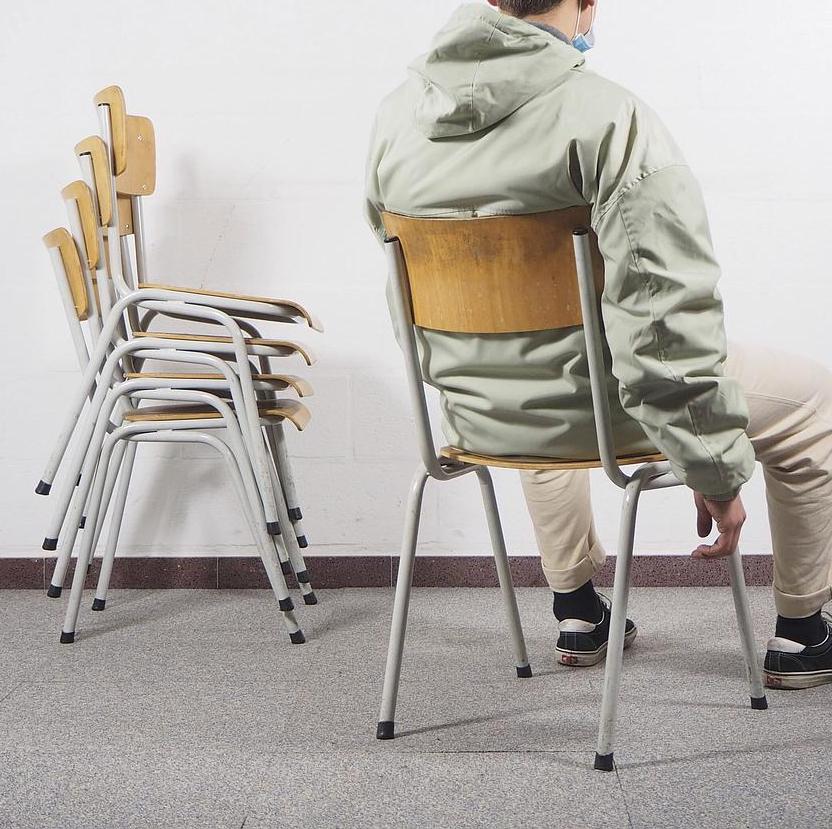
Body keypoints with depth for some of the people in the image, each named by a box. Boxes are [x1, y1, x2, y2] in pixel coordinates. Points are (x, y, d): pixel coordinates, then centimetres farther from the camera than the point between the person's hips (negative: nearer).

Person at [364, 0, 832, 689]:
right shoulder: (612, 121, -22)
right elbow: (669, 326, -25)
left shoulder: (396, 115, -1)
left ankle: (576, 610, 48)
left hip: (468, 414, 6)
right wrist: (716, 473, -14)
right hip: (585, 411, -6)